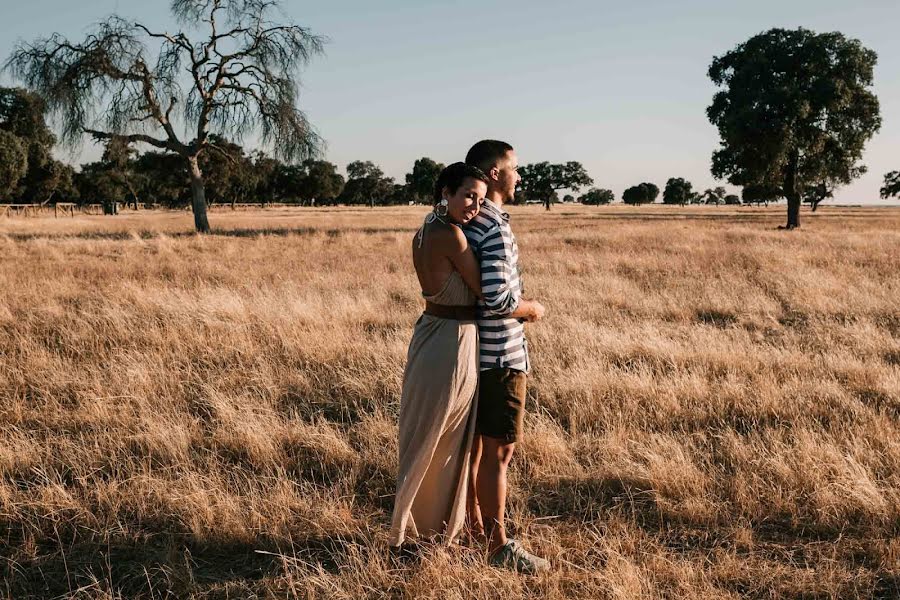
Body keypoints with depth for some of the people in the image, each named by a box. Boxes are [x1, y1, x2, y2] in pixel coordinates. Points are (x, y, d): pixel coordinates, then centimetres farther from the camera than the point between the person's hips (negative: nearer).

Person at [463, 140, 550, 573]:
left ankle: (474, 523, 30)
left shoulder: (463, 222, 9)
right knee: (498, 451, -2)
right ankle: (499, 546, 7)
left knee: (473, 443, 17)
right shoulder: (496, 228, -20)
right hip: (500, 355, -9)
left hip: (472, 349, 9)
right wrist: (533, 309, -8)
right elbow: (498, 299, -27)